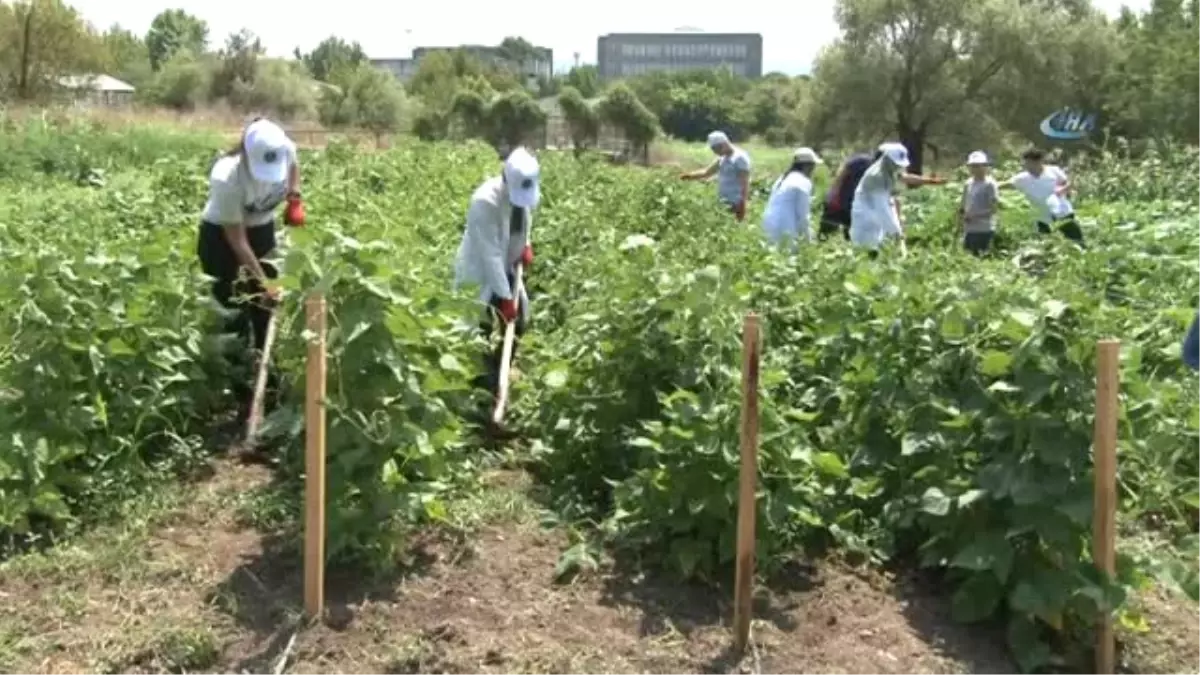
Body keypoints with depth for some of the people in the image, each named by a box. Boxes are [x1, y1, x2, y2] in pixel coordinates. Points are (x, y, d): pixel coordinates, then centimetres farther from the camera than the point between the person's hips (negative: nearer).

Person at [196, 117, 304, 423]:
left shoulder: (285, 149, -25)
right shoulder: (226, 179, -38)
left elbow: (294, 167, 5)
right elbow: (237, 240, -28)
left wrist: (295, 197, -9)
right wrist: (262, 281, -27)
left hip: (263, 230, 6)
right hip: (221, 237, -5)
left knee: (266, 305, 14)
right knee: (235, 311, -5)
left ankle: (267, 374, 32)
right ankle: (238, 392, 6)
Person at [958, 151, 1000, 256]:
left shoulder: (989, 184, -8)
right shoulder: (968, 184, 12)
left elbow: (994, 208, -12)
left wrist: (975, 216, -19)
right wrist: (961, 215, -3)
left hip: (985, 230, -6)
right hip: (969, 230, 7)